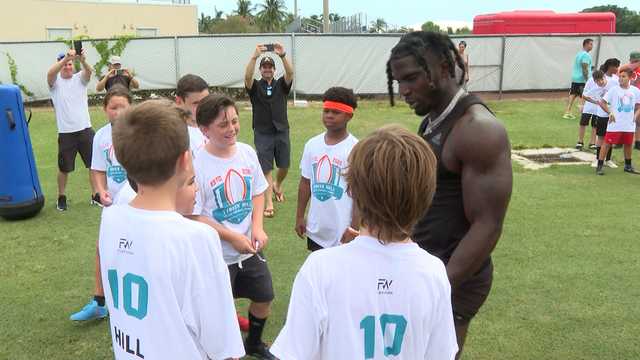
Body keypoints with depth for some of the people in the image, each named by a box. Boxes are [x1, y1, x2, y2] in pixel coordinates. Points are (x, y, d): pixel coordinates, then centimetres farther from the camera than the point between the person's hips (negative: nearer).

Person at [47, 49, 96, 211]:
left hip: (85, 129, 2)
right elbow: (50, 73, -24)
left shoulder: (79, 78, 3)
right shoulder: (55, 82, 0)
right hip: (65, 132, -1)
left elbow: (89, 71, -19)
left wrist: (83, 60, -42)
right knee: (64, 167, 9)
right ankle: (61, 197, 26)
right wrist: (65, 58, -39)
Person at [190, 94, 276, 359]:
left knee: (264, 297, 19)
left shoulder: (247, 152, -4)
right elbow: (194, 215, -17)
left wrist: (257, 227, -8)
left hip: (250, 248, 6)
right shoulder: (196, 164, -21)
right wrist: (232, 237, -19)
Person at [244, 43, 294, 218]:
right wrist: (254, 56, -33)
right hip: (262, 133, -2)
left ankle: (277, 184, 42)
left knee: (284, 166, 11)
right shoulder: (255, 86, 2)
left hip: (282, 131, 2)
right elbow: (247, 77, -19)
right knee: (266, 169, -4)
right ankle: (268, 202, -1)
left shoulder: (281, 84, 6)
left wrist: (283, 56, -32)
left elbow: (290, 74, -15)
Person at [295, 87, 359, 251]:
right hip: (316, 230, 6)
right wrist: (300, 216, 10)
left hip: (342, 232, -5)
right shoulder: (312, 145, 3)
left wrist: (354, 228, -15)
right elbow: (305, 182, 10)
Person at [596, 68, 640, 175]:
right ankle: (599, 165, 0)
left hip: (629, 125, 4)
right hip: (615, 124, -4)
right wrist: (610, 113, -11)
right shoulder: (614, 90, -6)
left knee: (628, 144, 15)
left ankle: (628, 166, 32)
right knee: (607, 143, -5)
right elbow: (602, 102, -4)